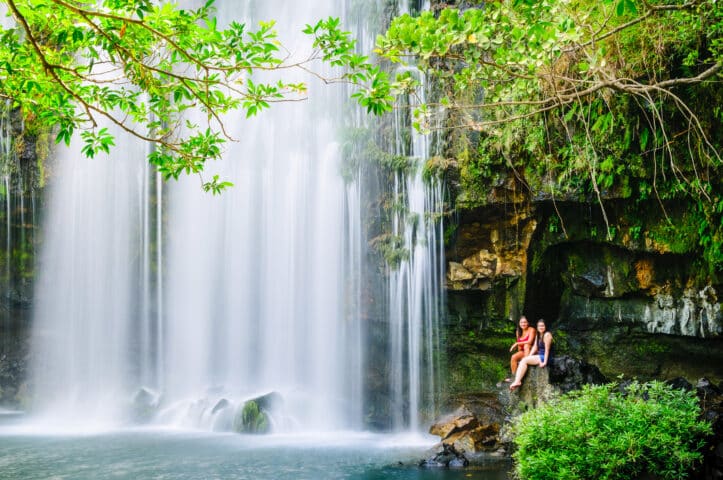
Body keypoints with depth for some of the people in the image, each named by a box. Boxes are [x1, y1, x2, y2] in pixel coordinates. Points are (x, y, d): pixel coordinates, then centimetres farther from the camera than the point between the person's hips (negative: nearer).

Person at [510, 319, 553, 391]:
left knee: (524, 360, -18)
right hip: (540, 356, 9)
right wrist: (529, 356, -1)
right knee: (523, 360, -7)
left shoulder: (547, 334, -11)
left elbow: (547, 349, -15)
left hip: (545, 357, -9)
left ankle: (517, 381, -26)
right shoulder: (538, 335, 17)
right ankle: (517, 380, -21)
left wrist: (545, 362, -19)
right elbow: (535, 347, 12)